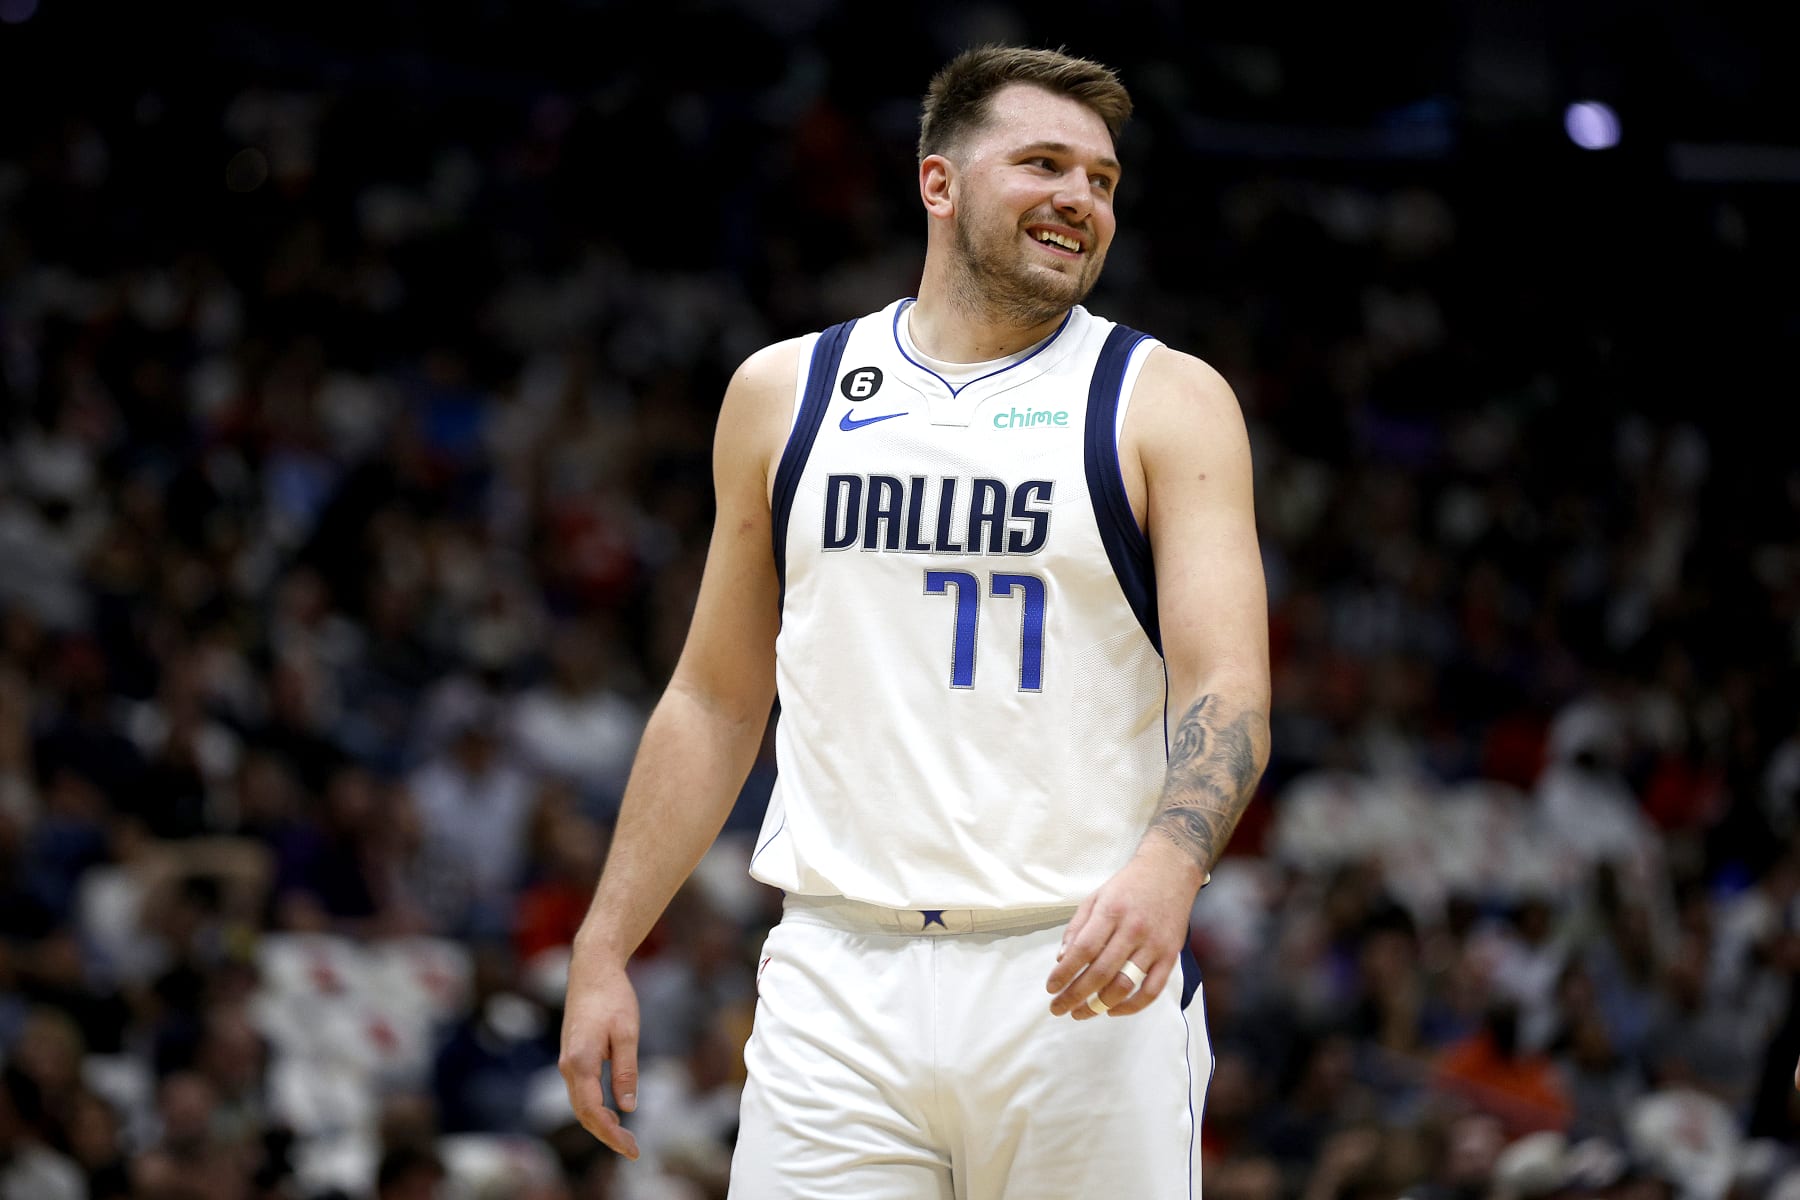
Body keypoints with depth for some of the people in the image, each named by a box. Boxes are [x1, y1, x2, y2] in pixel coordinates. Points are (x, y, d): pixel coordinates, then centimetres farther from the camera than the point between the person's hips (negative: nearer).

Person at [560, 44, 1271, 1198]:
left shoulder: (1168, 402, 3)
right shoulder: (783, 392, 12)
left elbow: (1228, 691, -8)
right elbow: (716, 702, 17)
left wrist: (1168, 864, -29)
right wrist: (604, 950, 10)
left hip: (1082, 978, -2)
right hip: (840, 980, 2)